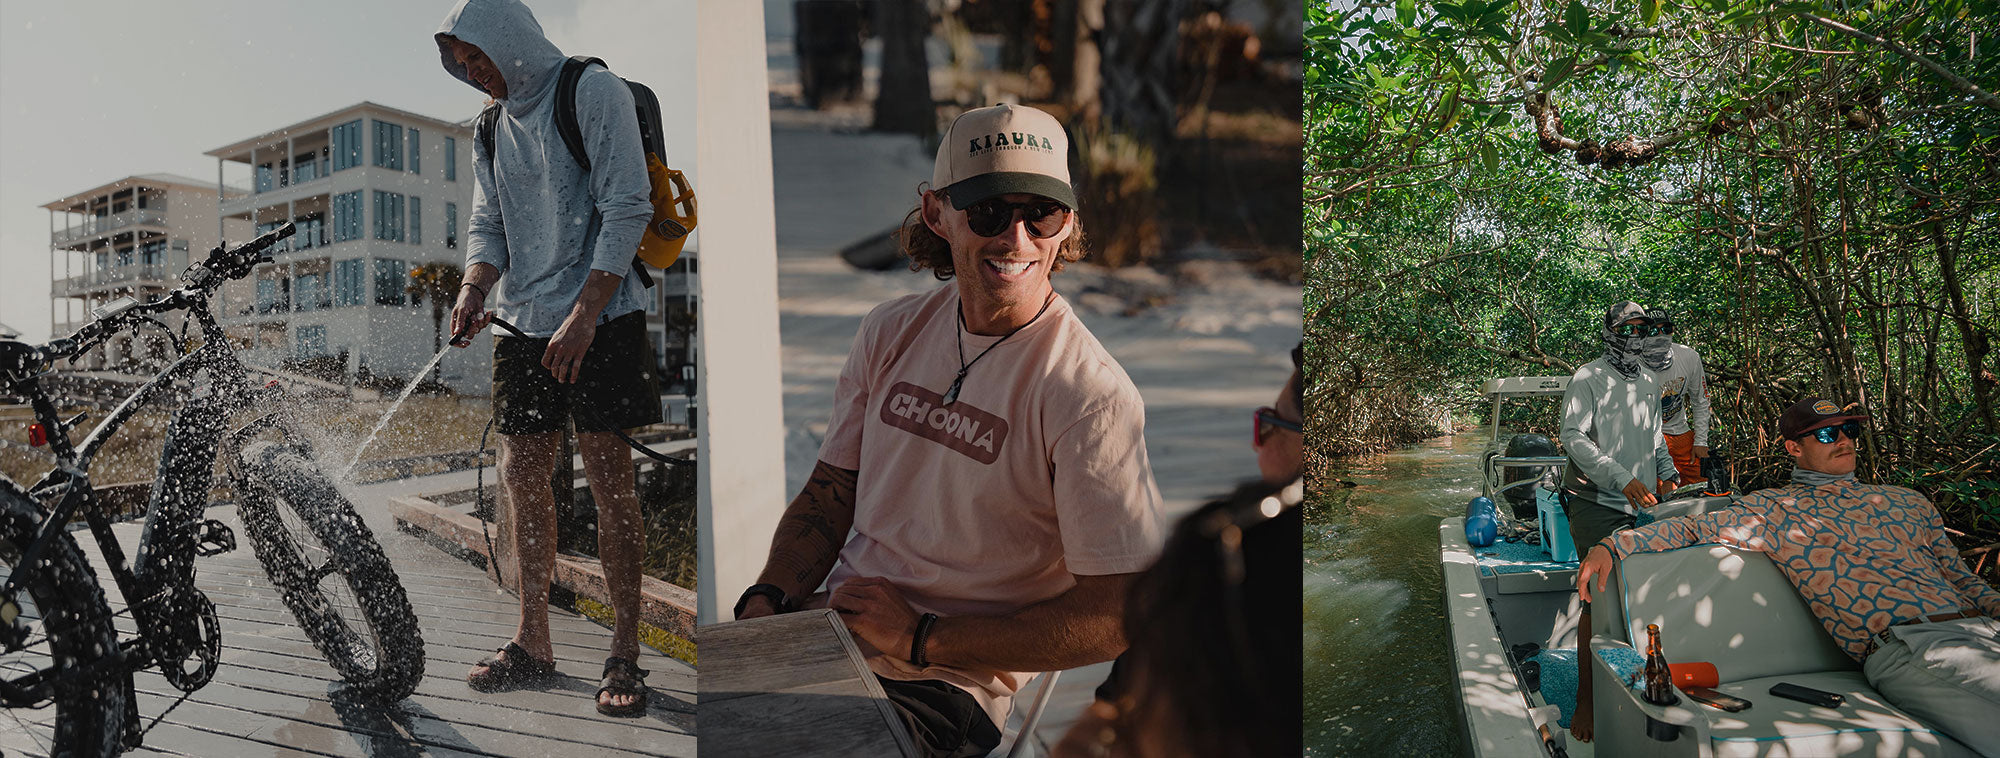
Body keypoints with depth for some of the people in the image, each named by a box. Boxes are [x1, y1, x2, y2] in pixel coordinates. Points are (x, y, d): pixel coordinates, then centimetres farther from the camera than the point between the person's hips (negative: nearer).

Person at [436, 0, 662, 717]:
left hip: (600, 318, -6)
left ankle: (624, 656, 0)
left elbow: (626, 209, -13)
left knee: (609, 482, -6)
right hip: (521, 325, 7)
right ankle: (532, 644, 18)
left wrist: (582, 317, -18)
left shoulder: (594, 91, -6)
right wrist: (474, 288, -8)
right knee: (522, 477, 6)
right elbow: (487, 226, 14)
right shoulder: (494, 127, 16)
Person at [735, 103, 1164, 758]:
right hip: (831, 622, 6)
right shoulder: (891, 331, 6)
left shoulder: (1095, 396, -15)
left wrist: (923, 638, -16)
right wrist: (768, 599, -5)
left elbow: (1119, 615, -16)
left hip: (951, 683, -5)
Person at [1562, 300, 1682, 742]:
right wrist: (1622, 478, -21)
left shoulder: (1650, 383, 18)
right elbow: (1573, 436, -12)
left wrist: (1666, 471, 10)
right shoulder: (1588, 378, -4)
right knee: (1598, 599, -9)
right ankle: (1585, 699, -1)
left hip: (1642, 507, 6)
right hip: (1596, 504, -6)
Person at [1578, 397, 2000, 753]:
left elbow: (1962, 581, 26)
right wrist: (1611, 546, -3)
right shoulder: (1775, 510, 13)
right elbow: (1692, 529, 10)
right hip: (1903, 646, -5)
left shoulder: (1909, 502, 27)